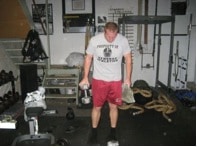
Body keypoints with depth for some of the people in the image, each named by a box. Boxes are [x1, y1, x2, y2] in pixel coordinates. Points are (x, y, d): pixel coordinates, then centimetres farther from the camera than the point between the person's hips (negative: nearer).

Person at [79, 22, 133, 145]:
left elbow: (128, 59, 0)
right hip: (98, 80, 0)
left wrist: (128, 78, -2)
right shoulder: (94, 40, -12)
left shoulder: (123, 40, -10)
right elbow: (88, 58, -1)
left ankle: (113, 132, 32)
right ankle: (94, 132, 28)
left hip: (116, 80, 1)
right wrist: (85, 77, -2)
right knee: (97, 107, 8)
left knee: (114, 106, 11)